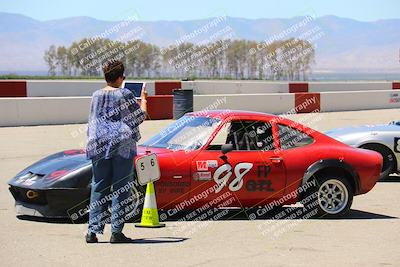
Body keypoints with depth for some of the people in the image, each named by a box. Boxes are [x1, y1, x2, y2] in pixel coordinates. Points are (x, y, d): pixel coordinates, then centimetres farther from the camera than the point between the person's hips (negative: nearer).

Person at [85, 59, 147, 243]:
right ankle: (116, 232, -1)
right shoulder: (124, 95, -7)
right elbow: (140, 116, 3)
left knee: (98, 188, 8)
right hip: (122, 146, -5)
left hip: (99, 147, 5)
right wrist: (143, 99, 17)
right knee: (121, 189, 0)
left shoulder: (96, 96, 8)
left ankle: (93, 231, 4)